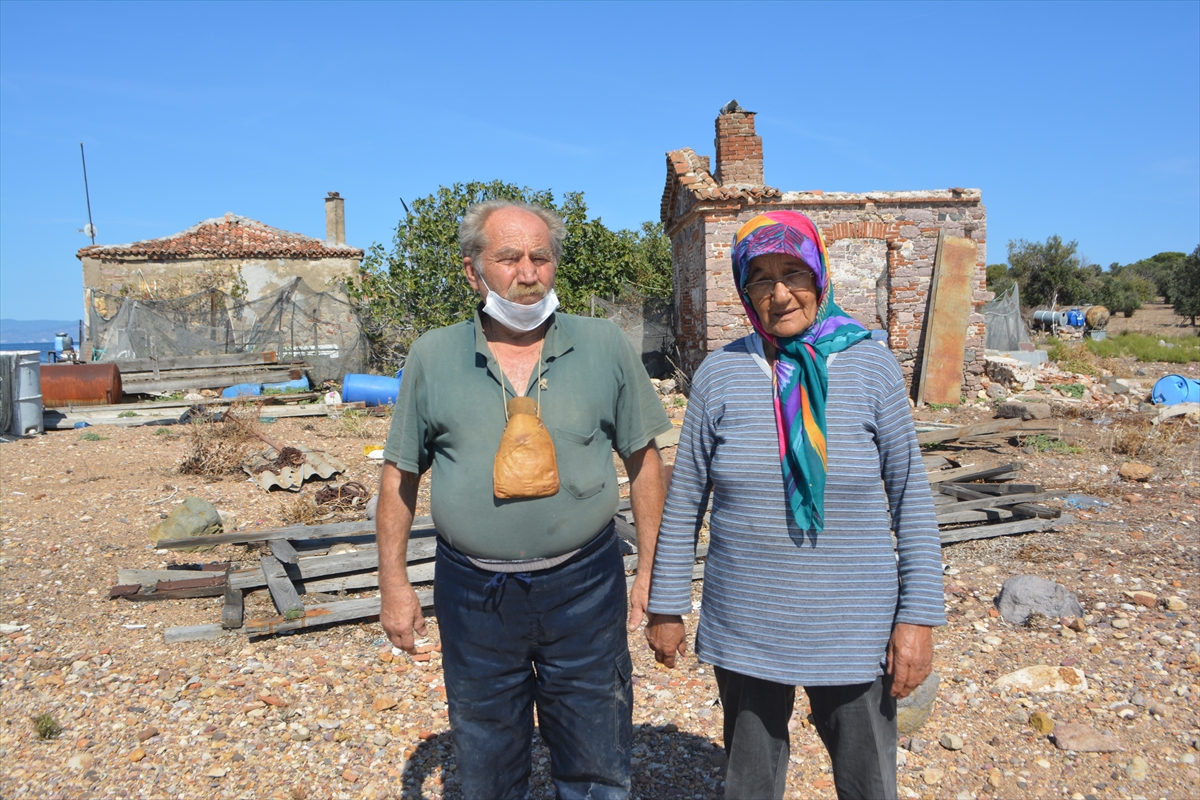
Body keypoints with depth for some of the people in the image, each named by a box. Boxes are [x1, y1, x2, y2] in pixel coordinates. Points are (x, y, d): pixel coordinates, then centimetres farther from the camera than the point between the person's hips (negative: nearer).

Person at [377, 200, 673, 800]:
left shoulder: (605, 346, -4)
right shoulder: (433, 356, -2)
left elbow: (642, 458, 2)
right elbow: (400, 473, 5)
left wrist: (648, 570, 0)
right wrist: (393, 582, 4)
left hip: (584, 587, 0)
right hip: (472, 593, 1)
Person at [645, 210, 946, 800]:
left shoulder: (870, 366, -6)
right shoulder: (720, 374, -5)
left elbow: (911, 499, -2)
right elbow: (684, 502, 1)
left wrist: (919, 617, -5)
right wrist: (666, 608, 4)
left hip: (852, 630, 0)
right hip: (742, 629, 1)